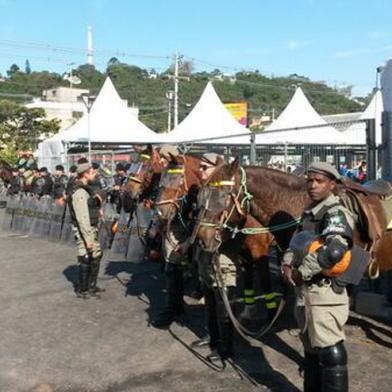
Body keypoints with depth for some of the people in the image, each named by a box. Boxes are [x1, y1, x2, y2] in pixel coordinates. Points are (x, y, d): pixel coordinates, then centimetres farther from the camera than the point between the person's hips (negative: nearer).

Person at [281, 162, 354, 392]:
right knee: (311, 347, 21)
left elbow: (334, 251, -33)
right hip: (306, 290, 10)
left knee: (330, 351, -1)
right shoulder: (310, 212, 12)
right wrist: (288, 263, -4)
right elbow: (297, 242, 18)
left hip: (324, 292, -9)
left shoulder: (335, 213, -17)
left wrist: (301, 272, -23)